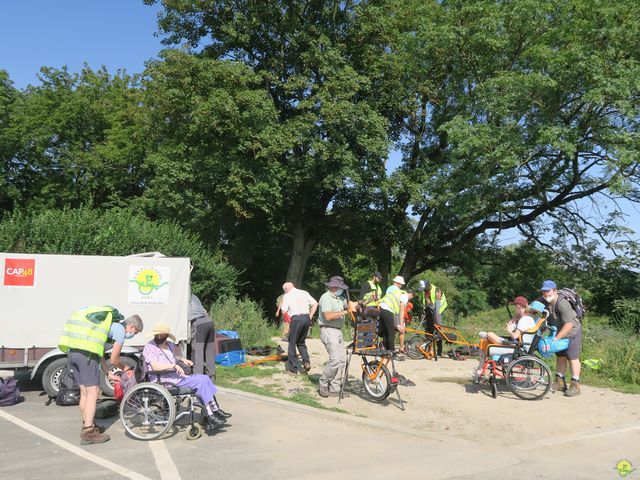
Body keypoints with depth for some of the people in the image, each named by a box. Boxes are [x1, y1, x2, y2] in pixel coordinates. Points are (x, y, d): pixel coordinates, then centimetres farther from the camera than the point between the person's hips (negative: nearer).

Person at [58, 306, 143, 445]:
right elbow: (114, 360, 3)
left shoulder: (110, 324, 27)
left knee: (84, 392, 18)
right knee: (93, 392, -2)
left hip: (72, 350, 9)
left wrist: (108, 374, 31)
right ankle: (88, 433, 0)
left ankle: (87, 426, 29)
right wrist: (124, 368, 24)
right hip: (86, 353, -9)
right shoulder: (120, 330, 0)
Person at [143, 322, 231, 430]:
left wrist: (181, 360, 17)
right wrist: (174, 366, -24)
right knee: (200, 381, -20)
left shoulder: (169, 345, 16)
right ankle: (211, 416, -17)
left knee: (205, 378, -9)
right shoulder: (150, 347, -9)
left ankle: (216, 410, -7)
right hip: (164, 380, -8)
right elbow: (155, 367, -21)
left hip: (176, 376, 8)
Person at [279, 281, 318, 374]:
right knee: (301, 342, 20)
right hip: (306, 318, 5)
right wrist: (310, 316, 12)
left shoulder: (287, 296, 0)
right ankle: (306, 362, 2)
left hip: (296, 319, -5)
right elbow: (315, 304, 9)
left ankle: (293, 368, 10)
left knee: (292, 343, 8)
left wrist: (282, 305, 16)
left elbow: (284, 311, -3)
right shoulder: (304, 293, 14)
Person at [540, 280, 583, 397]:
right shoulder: (544, 302, -10)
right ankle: (560, 382, 23)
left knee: (572, 357, -7)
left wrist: (556, 338, -34)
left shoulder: (563, 304, -32)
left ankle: (575, 386, 0)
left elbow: (569, 324, -34)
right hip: (558, 332, 8)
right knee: (560, 356, 13)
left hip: (572, 332, -8)